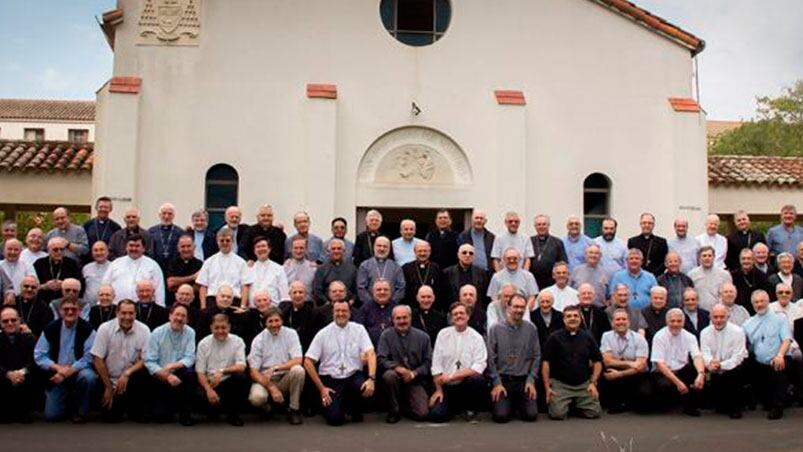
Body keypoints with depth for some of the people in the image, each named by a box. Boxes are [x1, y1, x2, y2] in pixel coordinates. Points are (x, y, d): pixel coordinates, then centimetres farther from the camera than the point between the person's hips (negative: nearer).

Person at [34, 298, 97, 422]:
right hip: (57, 374, 2)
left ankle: (81, 411, -11)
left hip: (79, 371, -2)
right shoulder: (50, 328, -1)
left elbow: (89, 357, -16)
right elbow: (39, 356, -4)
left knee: (88, 376, -37)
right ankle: (68, 400, 28)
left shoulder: (87, 329, -10)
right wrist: (58, 368, -19)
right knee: (51, 415, -7)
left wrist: (68, 371, -24)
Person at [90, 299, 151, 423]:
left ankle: (137, 411, -4)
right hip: (110, 381, 0)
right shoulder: (105, 328, -9)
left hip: (132, 380, 1)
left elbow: (146, 359, -9)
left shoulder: (143, 330, -8)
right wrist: (108, 387, -7)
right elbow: (97, 359, -8)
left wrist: (127, 373, -25)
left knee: (143, 374, -32)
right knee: (111, 417, -14)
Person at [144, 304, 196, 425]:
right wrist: (167, 376, -27)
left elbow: (189, 359, -12)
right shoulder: (157, 333, -9)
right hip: (161, 379, -1)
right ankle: (173, 405, 24)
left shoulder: (190, 333, -6)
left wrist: (171, 366, -30)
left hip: (179, 375, 1)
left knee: (190, 373, -33)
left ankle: (185, 412, -13)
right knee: (160, 416, -14)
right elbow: (149, 362, -13)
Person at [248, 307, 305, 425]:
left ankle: (293, 410, -12)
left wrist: (275, 368, -25)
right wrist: (271, 388, -21)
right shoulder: (258, 340, -3)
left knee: (298, 370, -32)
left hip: (285, 378, 1)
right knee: (256, 397, -33)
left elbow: (297, 360, -13)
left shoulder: (290, 334, -2)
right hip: (265, 380, -1)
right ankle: (268, 407, 6)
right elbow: (253, 371, -7)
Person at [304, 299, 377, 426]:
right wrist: (321, 388, -6)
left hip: (354, 376, 1)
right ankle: (330, 403, 17)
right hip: (331, 379, -1)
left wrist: (371, 378, -25)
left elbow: (370, 354, -9)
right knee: (335, 418, -21)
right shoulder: (323, 334, 0)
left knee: (368, 388, -33)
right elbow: (308, 362, -2)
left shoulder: (359, 329, 2)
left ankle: (355, 409, 3)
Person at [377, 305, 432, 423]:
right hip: (396, 375, -1)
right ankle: (394, 410, -11)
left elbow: (428, 362, 4)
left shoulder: (423, 337, 3)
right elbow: (381, 359, -8)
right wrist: (397, 368, -25)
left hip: (415, 381, 1)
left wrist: (413, 373, -13)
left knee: (422, 413, -18)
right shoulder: (386, 335, -1)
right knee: (389, 375, -36)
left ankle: (404, 406, 20)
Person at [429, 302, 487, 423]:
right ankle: (456, 407, 17)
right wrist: (438, 389, -4)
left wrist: (452, 376, -20)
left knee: (478, 380, -34)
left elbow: (478, 367, -14)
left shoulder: (476, 337, -4)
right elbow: (436, 364, 2)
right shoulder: (443, 334, 3)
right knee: (436, 415, -20)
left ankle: (470, 409, -3)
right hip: (446, 386, 2)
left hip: (467, 385, -2)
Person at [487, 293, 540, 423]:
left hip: (524, 381, 2)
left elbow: (536, 357, 5)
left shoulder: (531, 329, 2)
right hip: (502, 379, -1)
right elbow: (491, 358, -3)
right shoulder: (496, 329, -3)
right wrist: (497, 383, -7)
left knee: (531, 415, -12)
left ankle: (518, 405, 22)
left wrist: (531, 380, -2)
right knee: (501, 416, -16)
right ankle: (509, 405, 20)